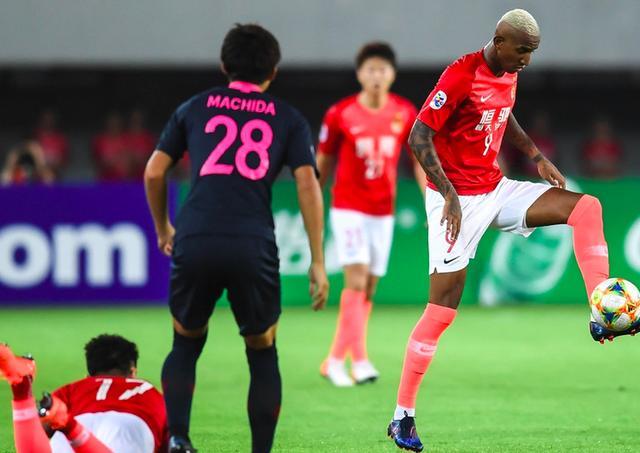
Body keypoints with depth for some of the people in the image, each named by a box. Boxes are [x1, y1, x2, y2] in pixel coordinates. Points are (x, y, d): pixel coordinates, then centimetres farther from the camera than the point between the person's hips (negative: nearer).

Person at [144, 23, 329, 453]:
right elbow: (308, 184, 3)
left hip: (194, 242, 1)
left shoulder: (195, 108, 18)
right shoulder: (288, 119, 14)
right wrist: (318, 263, 5)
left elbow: (154, 172, 16)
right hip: (254, 248, -1)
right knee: (263, 354, 18)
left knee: (186, 344, 22)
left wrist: (163, 228, 32)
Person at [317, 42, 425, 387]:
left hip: (383, 212, 4)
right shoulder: (340, 114, -7)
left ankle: (335, 360, 15)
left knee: (369, 290, 5)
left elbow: (419, 159, 8)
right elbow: (323, 162, 4)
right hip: (348, 208, -4)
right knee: (357, 279, -16)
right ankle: (359, 360, -18)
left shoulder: (405, 113, 0)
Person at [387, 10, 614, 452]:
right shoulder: (461, 75, -19)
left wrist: (538, 158, 16)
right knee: (443, 307, -8)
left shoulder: (509, 75, 6)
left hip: (497, 190, 7)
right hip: (459, 199, -7)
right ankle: (403, 417, 0)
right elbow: (419, 136, -21)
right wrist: (449, 195, -26)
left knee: (585, 207, -9)